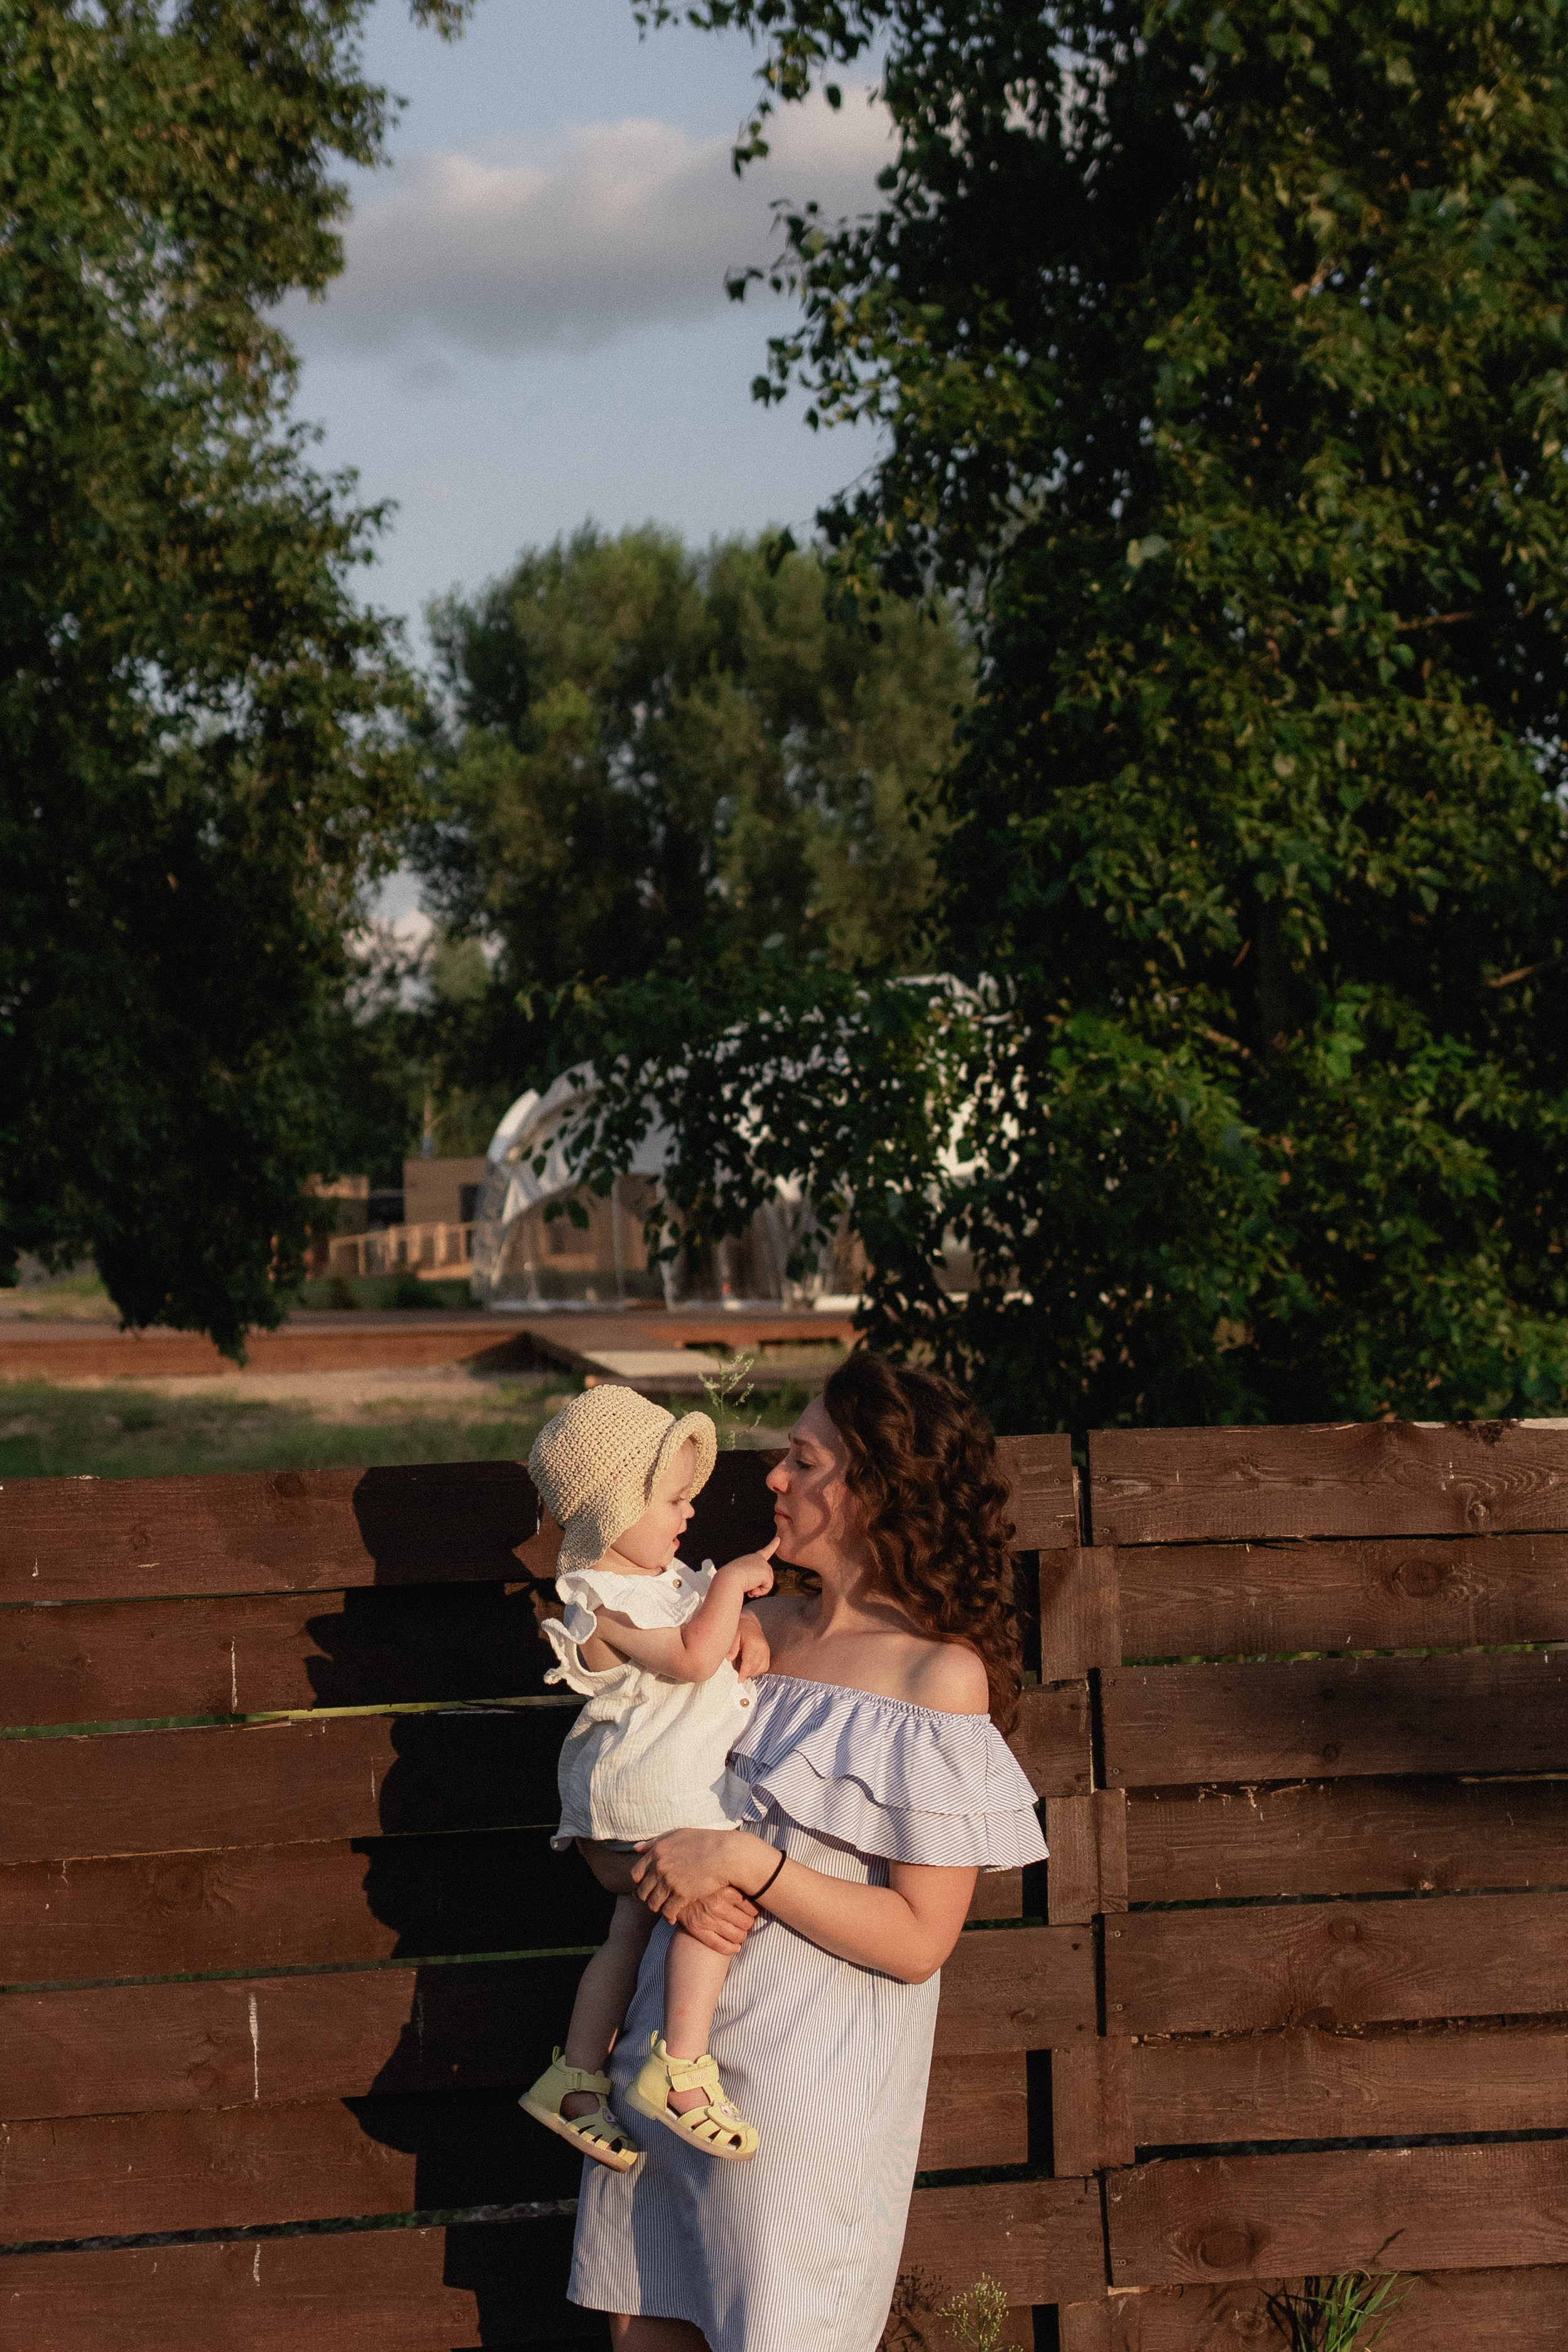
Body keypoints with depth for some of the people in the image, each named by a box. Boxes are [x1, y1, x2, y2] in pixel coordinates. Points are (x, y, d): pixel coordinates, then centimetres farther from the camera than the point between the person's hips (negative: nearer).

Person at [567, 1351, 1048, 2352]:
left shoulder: (941, 1677, -12)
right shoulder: (764, 1625, 6)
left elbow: (918, 1939, -16)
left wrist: (743, 1862, -19)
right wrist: (679, 1880, -9)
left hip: (807, 2071, -6)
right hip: (676, 2036, 6)